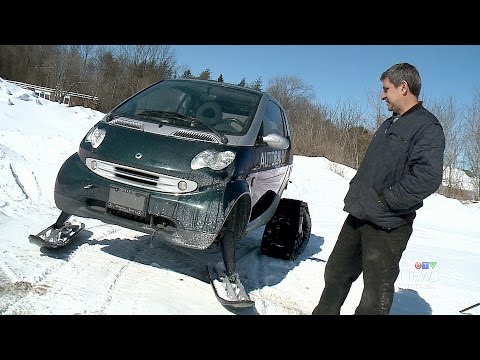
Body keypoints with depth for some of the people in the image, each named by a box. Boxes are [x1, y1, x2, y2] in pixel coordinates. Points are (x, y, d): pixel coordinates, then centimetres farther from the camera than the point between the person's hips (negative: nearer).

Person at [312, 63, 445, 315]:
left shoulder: (427, 127, -12)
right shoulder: (390, 123, 16)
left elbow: (428, 177, -25)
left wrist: (385, 200, -21)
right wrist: (356, 192, 10)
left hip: (387, 225, -8)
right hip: (358, 215, 9)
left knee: (377, 290, 2)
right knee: (336, 272, 18)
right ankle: (325, 312, 35)